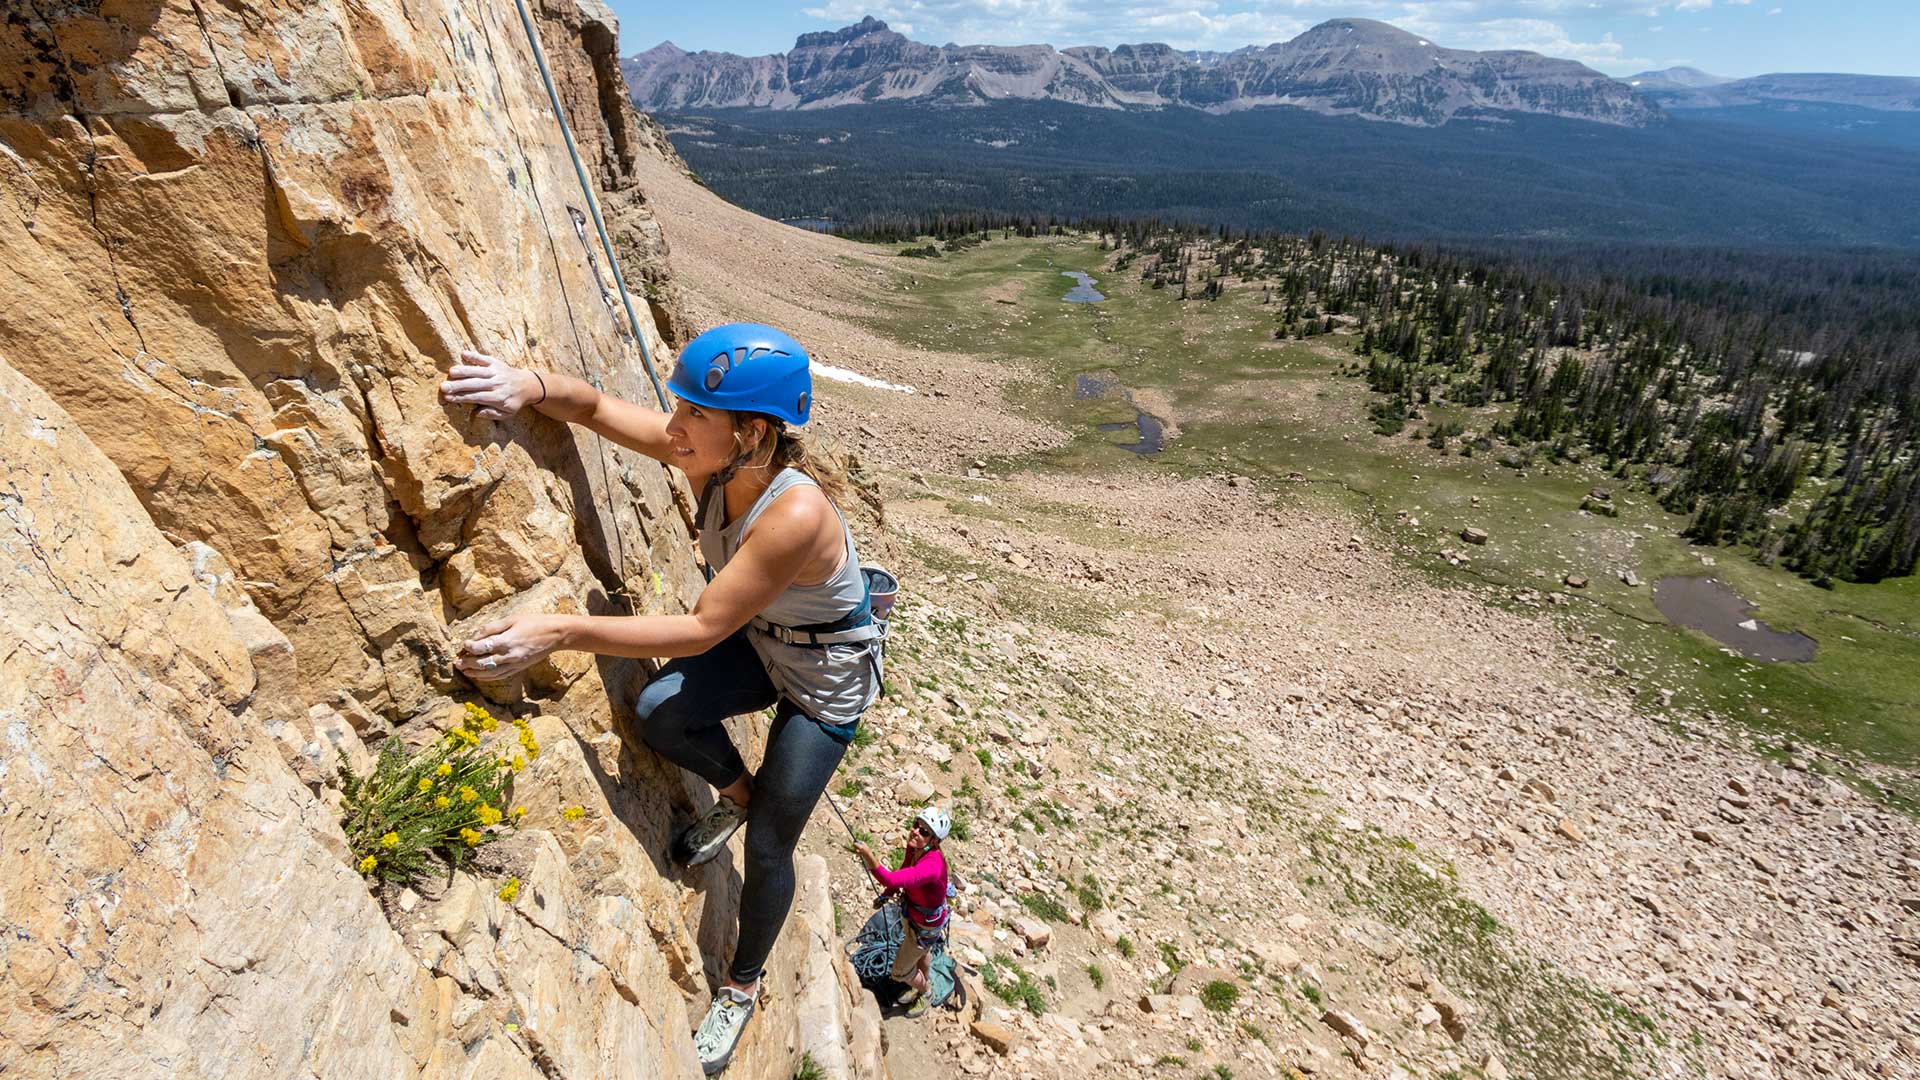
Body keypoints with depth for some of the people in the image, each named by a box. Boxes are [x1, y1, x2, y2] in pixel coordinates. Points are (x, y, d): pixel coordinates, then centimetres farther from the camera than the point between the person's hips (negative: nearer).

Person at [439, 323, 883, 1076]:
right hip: (760, 643, 6)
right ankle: (735, 791, 13)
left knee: (768, 848, 5)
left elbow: (704, 628, -36)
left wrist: (560, 632, -40)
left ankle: (742, 984, 37)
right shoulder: (710, 455, -19)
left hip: (828, 678, -5)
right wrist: (529, 386, -34)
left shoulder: (797, 512, -39)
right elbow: (595, 405, -12)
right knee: (659, 713, -22)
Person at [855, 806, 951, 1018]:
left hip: (926, 925, -7)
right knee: (921, 952, 34)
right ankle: (922, 987, 63)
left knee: (900, 972, 15)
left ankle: (926, 993, 45)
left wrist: (869, 856, -68)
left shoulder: (932, 864, -45)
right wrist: (887, 894, -10)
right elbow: (904, 871, 2)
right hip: (911, 912, 7)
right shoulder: (914, 846, -20)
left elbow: (893, 880, -57)